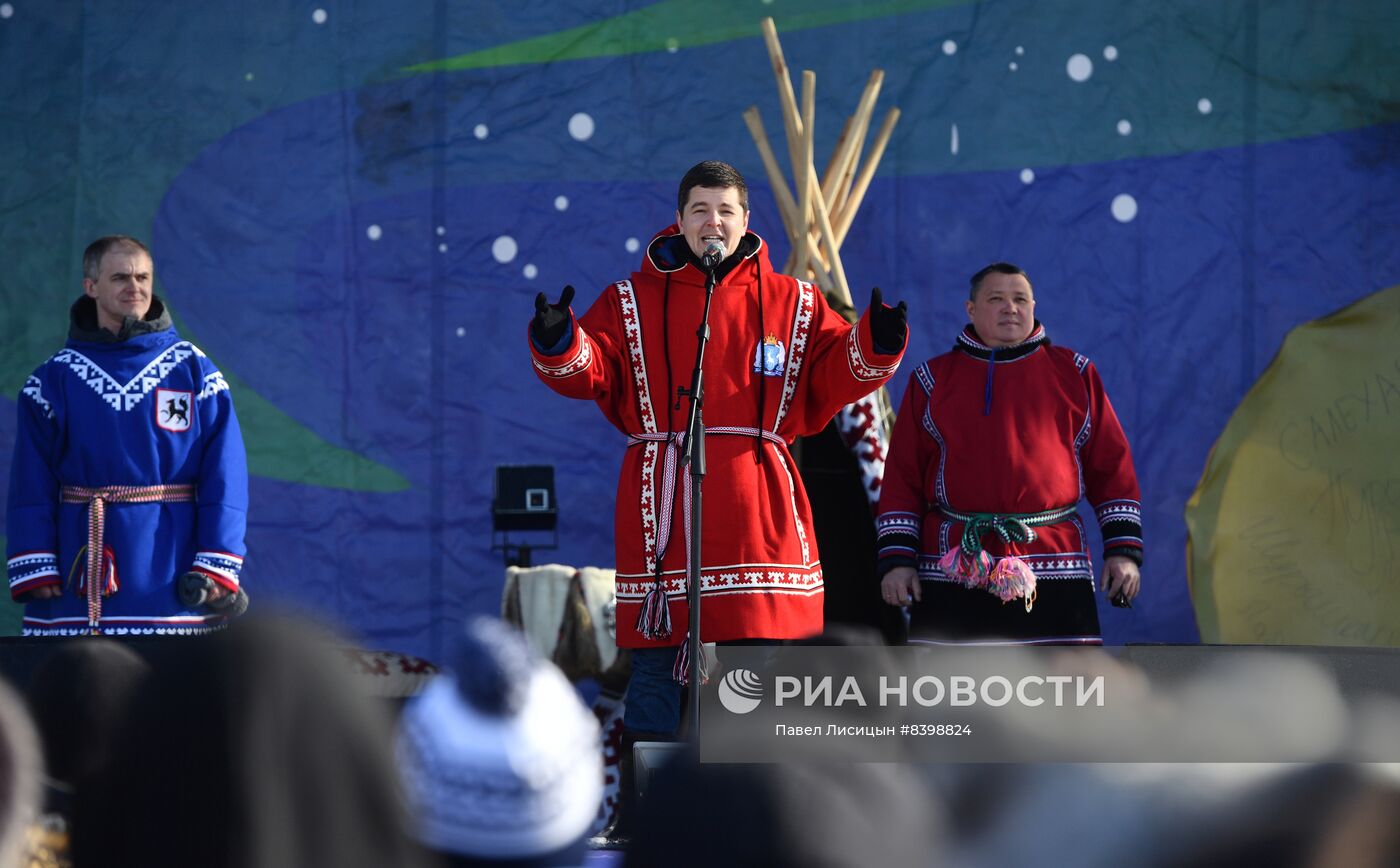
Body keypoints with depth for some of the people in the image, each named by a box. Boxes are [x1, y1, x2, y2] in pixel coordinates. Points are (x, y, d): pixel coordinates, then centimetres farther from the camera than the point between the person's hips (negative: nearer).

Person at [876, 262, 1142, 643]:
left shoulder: (1074, 374, 12)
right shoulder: (933, 380, 11)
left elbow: (1111, 465, 10)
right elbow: (903, 475, 8)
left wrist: (1124, 548, 2)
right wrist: (896, 557, 0)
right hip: (954, 568, 0)